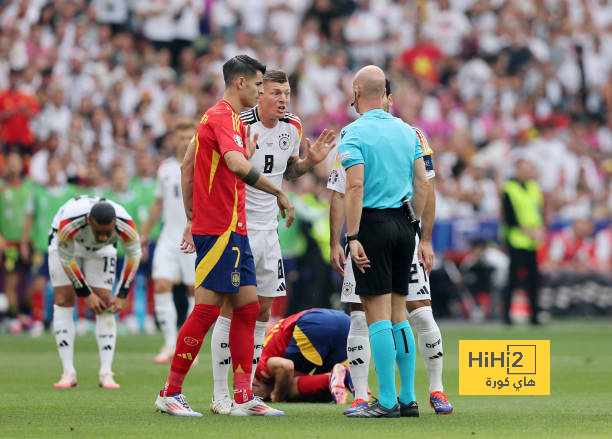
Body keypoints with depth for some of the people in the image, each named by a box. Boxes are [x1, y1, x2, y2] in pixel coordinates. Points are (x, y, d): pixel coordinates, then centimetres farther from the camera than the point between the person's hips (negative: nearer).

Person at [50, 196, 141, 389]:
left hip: (101, 251, 1)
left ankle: (106, 374, -10)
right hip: (65, 245, -1)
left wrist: (122, 296, -13)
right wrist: (86, 295, -20)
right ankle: (68, 373, -10)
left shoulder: (125, 225, -37)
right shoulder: (69, 223, -43)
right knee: (63, 301, -11)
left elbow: (134, 255, -15)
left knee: (104, 304, -10)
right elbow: (66, 259, -26)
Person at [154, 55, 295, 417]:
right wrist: (279, 193, -20)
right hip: (220, 228, -10)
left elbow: (187, 166, 24)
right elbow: (237, 166, -28)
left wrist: (192, 218, 23)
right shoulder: (223, 117, -13)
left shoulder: (228, 118, 19)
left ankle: (244, 396, 8)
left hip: (234, 230, 10)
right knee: (208, 308, -8)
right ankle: (171, 393, -2)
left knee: (248, 306, 8)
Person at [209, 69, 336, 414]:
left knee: (262, 311, 8)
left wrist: (311, 160, 2)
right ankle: (220, 395, 0)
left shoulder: (292, 127, 4)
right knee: (231, 310, -6)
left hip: (268, 230, 6)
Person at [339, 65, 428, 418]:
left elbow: (355, 186, -17)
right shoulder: (407, 131, 11)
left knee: (378, 315, -4)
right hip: (403, 224, 6)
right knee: (399, 314, 11)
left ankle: (387, 401, -6)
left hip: (373, 223, -6)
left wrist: (352, 237, -17)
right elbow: (422, 184, 11)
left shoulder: (354, 134, -8)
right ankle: (408, 399, 11)